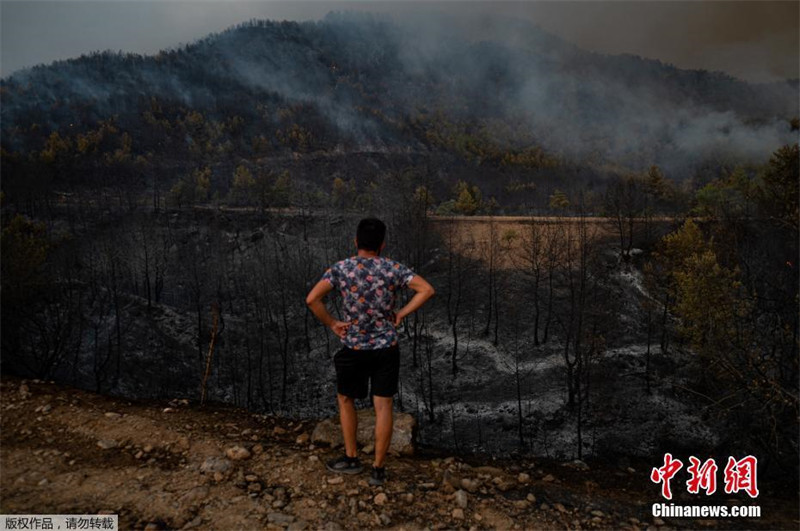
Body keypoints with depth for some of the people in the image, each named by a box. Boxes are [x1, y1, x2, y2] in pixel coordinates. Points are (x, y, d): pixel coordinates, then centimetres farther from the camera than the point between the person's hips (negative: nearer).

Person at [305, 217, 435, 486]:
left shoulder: (340, 268, -7)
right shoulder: (393, 268, -3)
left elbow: (312, 299, -19)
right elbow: (427, 290, -10)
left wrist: (331, 324, -6)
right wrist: (401, 314, -4)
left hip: (354, 349, -1)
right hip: (388, 348, 1)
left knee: (346, 400, 21)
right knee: (383, 406, 7)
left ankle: (352, 458, 28)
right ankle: (378, 469, 14)